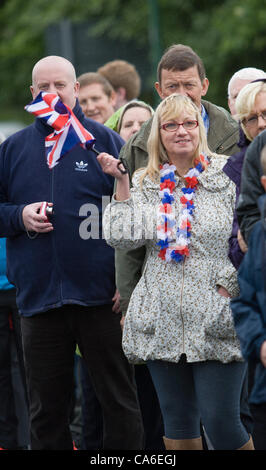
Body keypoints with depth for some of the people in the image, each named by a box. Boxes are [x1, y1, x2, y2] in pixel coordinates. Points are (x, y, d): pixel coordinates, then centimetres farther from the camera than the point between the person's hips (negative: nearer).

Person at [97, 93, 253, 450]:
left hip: (215, 323, -4)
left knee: (220, 421, -9)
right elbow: (123, 237, -1)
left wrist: (227, 285, -9)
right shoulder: (146, 183, 11)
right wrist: (122, 183, -2)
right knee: (177, 421, 8)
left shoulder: (227, 175, 0)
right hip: (163, 323, 4)